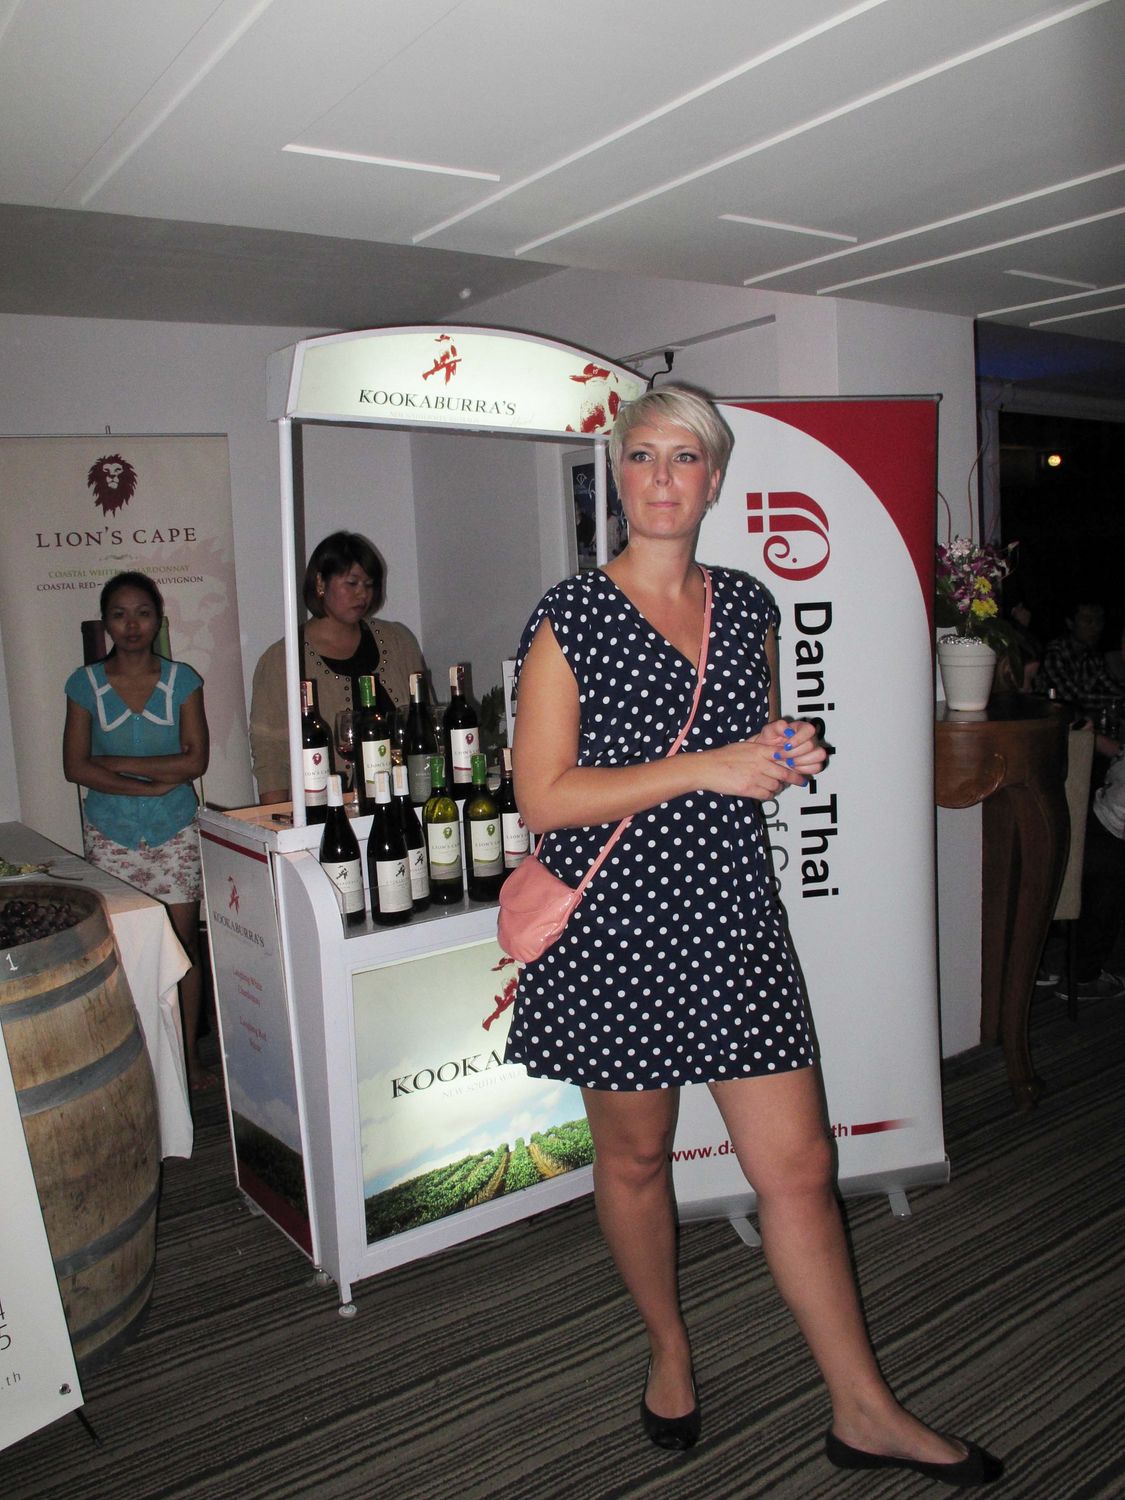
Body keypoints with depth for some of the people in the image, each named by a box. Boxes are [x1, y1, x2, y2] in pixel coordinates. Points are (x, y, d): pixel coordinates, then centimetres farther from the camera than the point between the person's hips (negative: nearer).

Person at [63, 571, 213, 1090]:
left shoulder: (181, 679, 1)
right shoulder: (86, 684, 2)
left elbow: (195, 760, -8)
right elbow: (75, 766, -5)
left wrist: (114, 763, -11)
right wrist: (153, 784, -13)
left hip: (175, 832, 0)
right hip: (110, 833, 0)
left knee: (182, 945, 3)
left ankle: (189, 1058, 15)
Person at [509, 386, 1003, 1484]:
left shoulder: (749, 607, 9)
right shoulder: (569, 619, -7)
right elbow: (543, 798, -14)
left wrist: (788, 760, -1)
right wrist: (704, 768, -19)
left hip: (731, 916, 4)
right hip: (616, 929, -3)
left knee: (798, 1166, 6)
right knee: (634, 1155, 14)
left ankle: (863, 1411, 26)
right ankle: (669, 1350, 41)